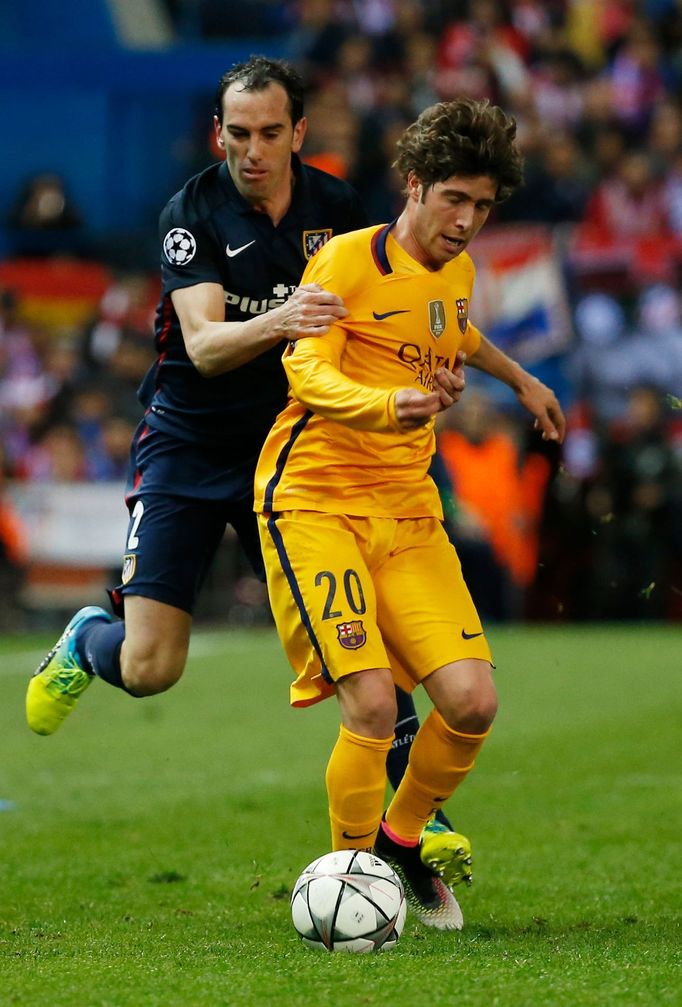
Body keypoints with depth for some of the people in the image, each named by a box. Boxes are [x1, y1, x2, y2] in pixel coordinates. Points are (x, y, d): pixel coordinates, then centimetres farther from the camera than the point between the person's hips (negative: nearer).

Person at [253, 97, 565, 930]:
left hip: (408, 510, 6)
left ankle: (401, 843, 17)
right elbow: (306, 370, -22)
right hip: (315, 500, -6)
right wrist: (391, 404, -40)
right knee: (372, 703, -21)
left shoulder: (457, 271, 11)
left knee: (471, 701, -9)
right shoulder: (349, 259, -10)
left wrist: (521, 381, 48)